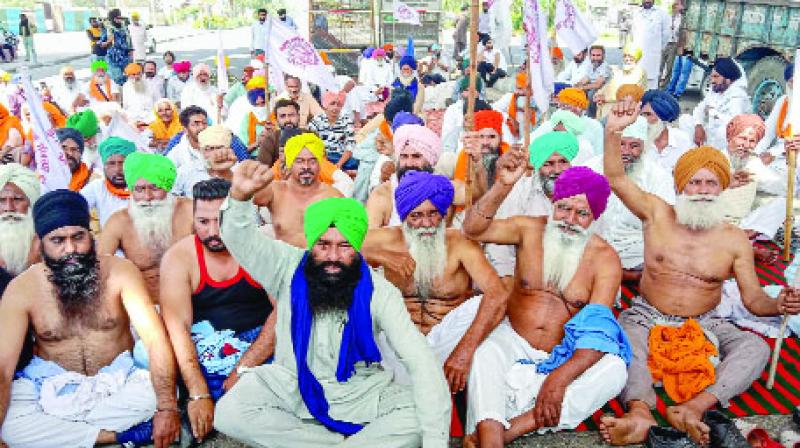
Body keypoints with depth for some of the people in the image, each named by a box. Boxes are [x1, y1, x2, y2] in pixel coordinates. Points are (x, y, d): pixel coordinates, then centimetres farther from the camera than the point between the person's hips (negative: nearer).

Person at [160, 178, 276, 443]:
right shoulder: (178, 257, -6)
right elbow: (177, 325, -16)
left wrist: (243, 368, -21)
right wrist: (199, 394, -26)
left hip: (261, 343, 0)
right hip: (202, 348, 1)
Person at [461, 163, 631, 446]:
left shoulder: (605, 258, -7)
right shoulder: (530, 229, -1)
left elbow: (599, 328, -16)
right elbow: (472, 230, -14)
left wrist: (559, 379, -31)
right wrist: (502, 186, -30)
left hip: (565, 356, 0)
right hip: (513, 341, 0)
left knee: (614, 370, -29)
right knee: (485, 355, -32)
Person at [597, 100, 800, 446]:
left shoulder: (735, 240, 2)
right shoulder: (657, 214, 0)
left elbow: (753, 298, 3)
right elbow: (616, 178, -10)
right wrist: (613, 132, -25)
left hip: (703, 326, 2)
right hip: (646, 318, -1)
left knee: (756, 347, -25)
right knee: (626, 340, -34)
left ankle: (694, 408, -44)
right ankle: (639, 413, -55)